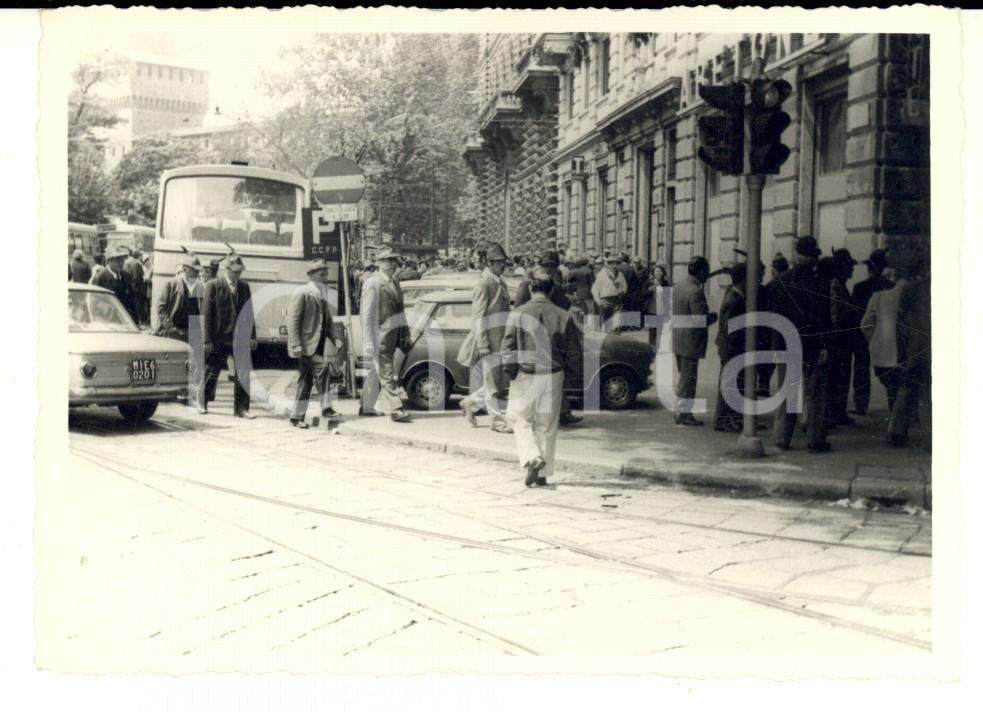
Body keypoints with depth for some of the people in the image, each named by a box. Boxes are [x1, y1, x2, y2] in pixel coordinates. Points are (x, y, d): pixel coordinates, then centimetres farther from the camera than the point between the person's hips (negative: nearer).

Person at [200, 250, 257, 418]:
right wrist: (208, 341, -11)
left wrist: (252, 336, 5)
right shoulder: (213, 285, -4)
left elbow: (249, 313, 11)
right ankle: (202, 402, 29)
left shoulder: (244, 286, 8)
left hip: (240, 339, 3)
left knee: (242, 374, -1)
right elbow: (206, 314, -6)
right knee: (211, 373, 9)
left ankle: (241, 408, 7)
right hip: (219, 339, -3)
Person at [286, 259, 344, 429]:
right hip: (305, 344, -8)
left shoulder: (322, 295, 17)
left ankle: (297, 417, 17)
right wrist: (296, 345, -22)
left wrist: (334, 339, 6)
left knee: (306, 381, 10)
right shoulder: (301, 293, -8)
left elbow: (325, 322, 22)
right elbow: (292, 320, -14)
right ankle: (326, 408, -20)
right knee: (323, 366, -24)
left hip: (317, 344, 8)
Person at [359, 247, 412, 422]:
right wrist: (368, 342, -16)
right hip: (381, 334, -8)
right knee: (386, 373, -6)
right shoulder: (372, 283, -11)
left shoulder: (394, 281, 13)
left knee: (376, 371, 16)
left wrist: (405, 333, 13)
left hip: (394, 333, 8)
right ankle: (396, 409, -6)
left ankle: (367, 407, 26)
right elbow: (367, 315, -13)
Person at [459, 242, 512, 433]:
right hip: (490, 341, -9)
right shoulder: (483, 285, -10)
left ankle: (471, 402, 26)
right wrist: (483, 345, -18)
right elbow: (477, 317, -14)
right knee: (492, 381, 0)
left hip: (502, 341, 9)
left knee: (501, 381, 12)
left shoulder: (502, 284, 16)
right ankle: (497, 419, 7)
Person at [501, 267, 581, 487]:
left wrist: (511, 371, 3)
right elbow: (573, 351, 3)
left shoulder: (518, 313, -8)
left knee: (520, 418, 13)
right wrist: (570, 373, 16)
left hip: (525, 375, -2)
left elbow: (507, 347, -9)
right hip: (552, 377, 2)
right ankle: (543, 474, 17)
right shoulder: (563, 316, -1)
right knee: (547, 425, 12)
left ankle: (532, 457, -9)